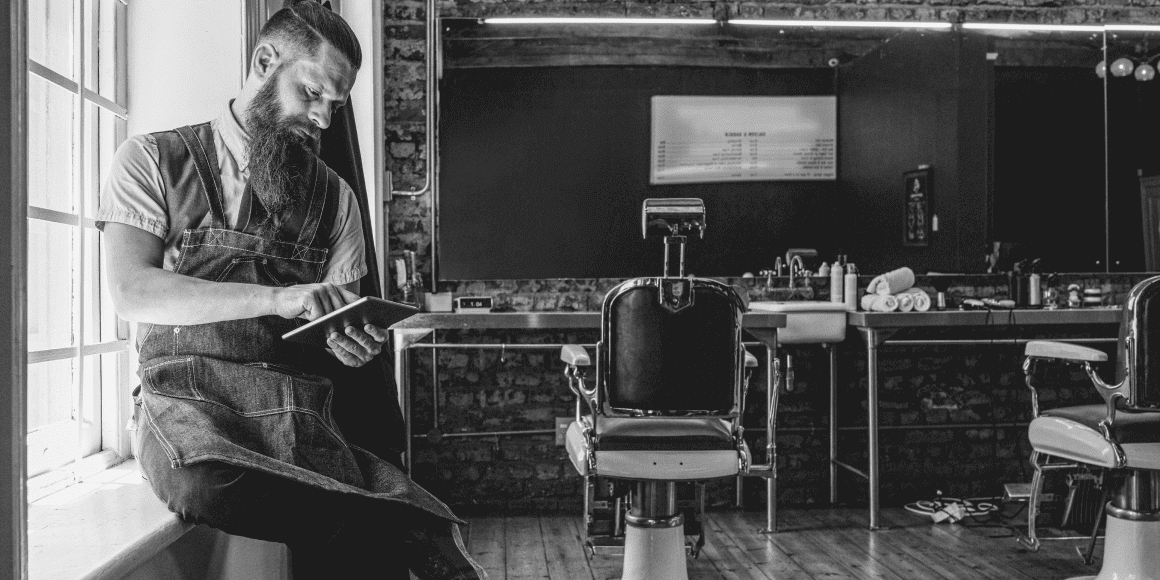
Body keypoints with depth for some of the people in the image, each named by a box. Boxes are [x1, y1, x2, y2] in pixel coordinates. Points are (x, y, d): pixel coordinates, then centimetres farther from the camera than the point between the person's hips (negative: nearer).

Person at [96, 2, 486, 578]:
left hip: (298, 400, 1)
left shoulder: (333, 197, 17)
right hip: (185, 393, -1)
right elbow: (132, 292, -7)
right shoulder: (152, 159, 7)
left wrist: (351, 342, -10)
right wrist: (276, 298, -19)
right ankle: (405, 531, -26)